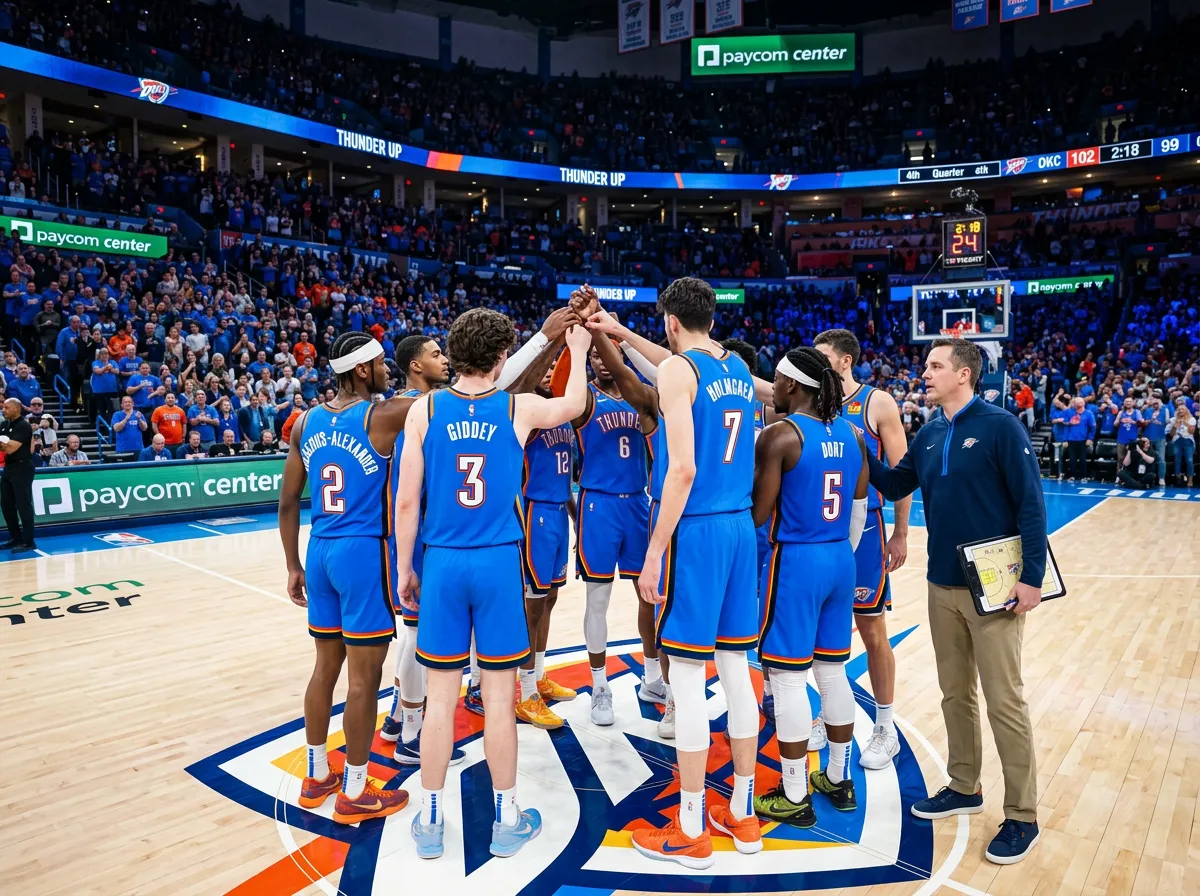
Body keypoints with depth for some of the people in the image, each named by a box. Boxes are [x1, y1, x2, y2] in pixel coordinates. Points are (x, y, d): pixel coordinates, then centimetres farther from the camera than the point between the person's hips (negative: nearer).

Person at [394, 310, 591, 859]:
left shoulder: (424, 410, -3)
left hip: (443, 564, 1)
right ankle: (506, 820, 24)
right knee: (498, 695, 9)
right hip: (498, 563, -1)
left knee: (440, 695, 10)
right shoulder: (519, 409, -2)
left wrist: (404, 569, 8)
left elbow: (406, 501, -2)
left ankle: (430, 820, 23)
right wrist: (578, 350, 35)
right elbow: (574, 405, 19)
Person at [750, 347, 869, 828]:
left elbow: (759, 514, -14)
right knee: (833, 670, 17)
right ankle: (838, 780, 31)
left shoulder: (779, 435, -14)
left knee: (787, 677, 3)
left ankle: (794, 797, 13)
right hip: (840, 559, 8)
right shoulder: (853, 434, 8)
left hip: (796, 560, -7)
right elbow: (860, 508, 12)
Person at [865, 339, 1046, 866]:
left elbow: (1031, 504, -12)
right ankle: (964, 788, 32)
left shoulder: (1000, 427, -10)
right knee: (954, 693, 16)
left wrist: (1032, 577, -15)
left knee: (1004, 701, 1)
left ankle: (1022, 817, 15)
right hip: (942, 586, 6)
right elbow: (893, 486, 15)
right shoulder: (928, 435, 8)